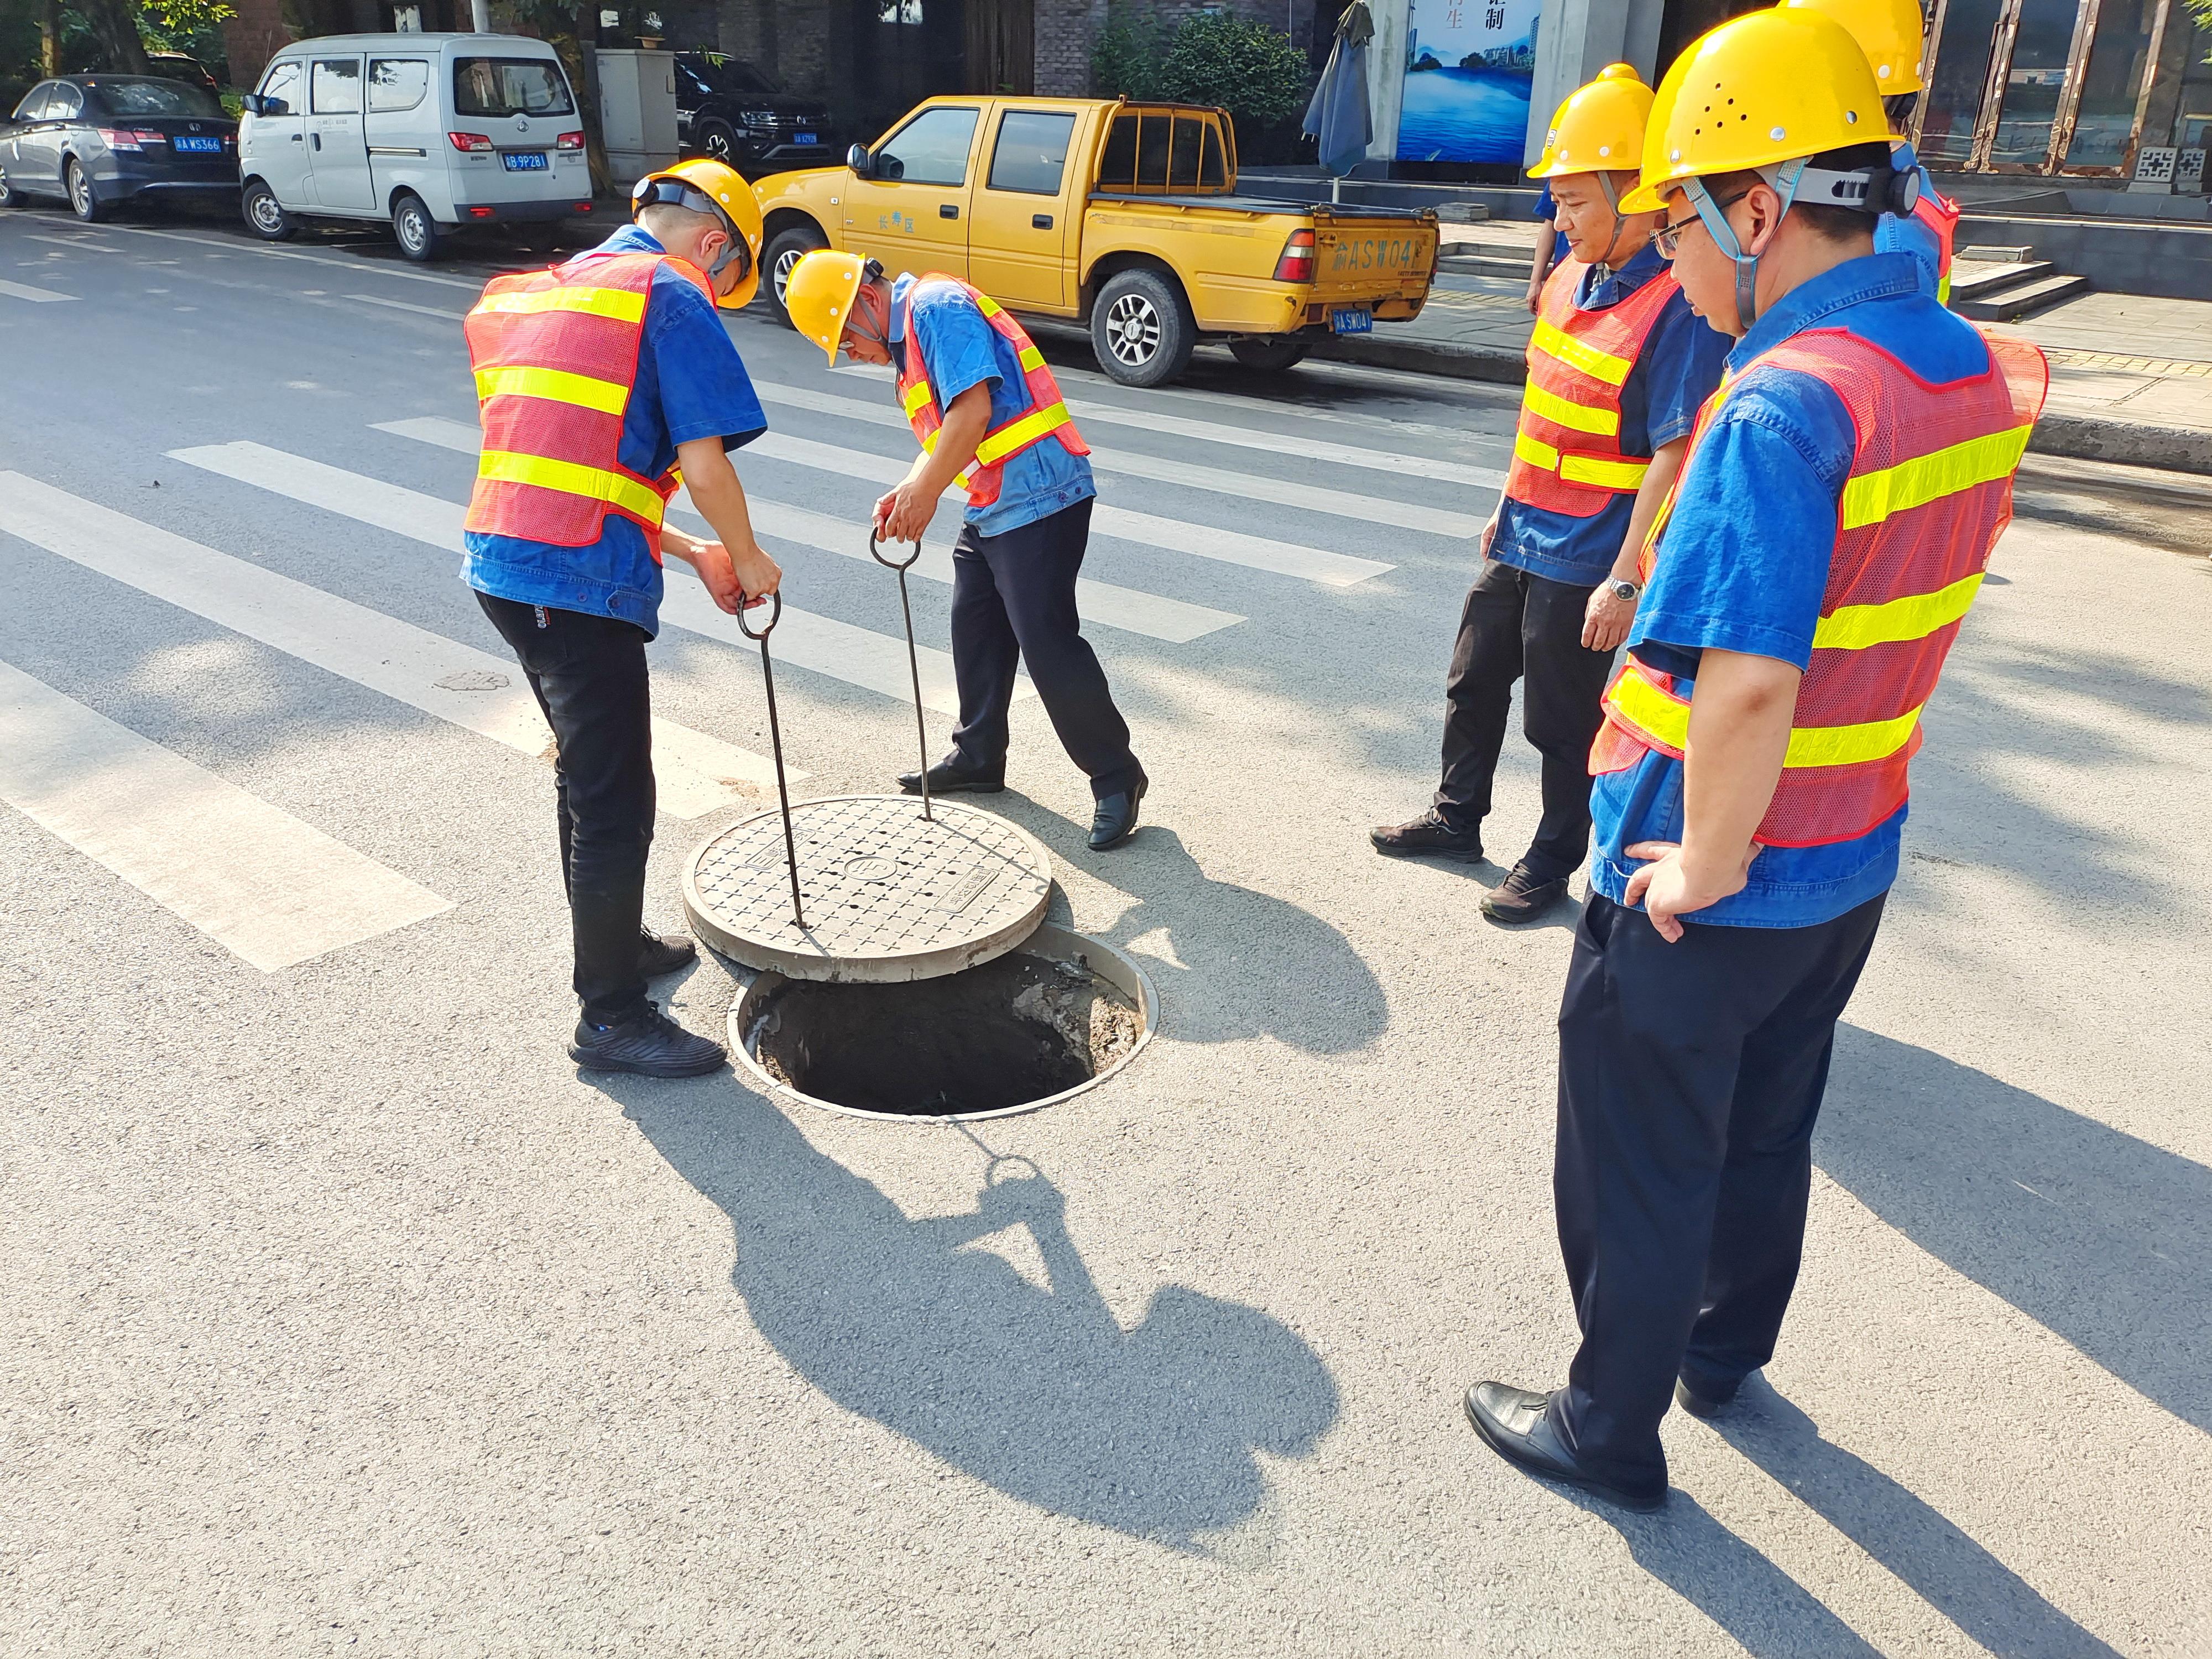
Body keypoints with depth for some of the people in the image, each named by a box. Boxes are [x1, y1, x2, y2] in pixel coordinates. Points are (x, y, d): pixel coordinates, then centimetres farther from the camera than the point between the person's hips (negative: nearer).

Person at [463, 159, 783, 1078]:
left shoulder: (551, 292, 23)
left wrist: (692, 554, 23)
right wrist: (746, 559, 5)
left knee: (587, 770, 24)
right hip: (580, 580, -9)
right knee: (615, 801, 0)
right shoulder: (672, 296, -4)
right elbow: (703, 464, -13)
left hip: (499, 558, 9)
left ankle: (615, 940, 40)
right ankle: (611, 1017, 9)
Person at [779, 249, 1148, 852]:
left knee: (1049, 645, -8)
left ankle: (1117, 779, 3)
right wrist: (907, 493, 3)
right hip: (990, 509, 11)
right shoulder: (907, 339, 19)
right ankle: (978, 757, 32)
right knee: (976, 632, 17)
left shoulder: (937, 307, -12)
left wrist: (924, 491, -20)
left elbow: (973, 408, -24)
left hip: (1037, 499, -11)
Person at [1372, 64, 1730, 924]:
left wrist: (1625, 580, -22)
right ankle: (1456, 818, 39)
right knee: (1473, 684, 20)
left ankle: (1552, 864, 24)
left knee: (1561, 724, 6)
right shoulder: (1573, 279, 5)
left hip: (1583, 563, -8)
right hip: (1521, 538, 8)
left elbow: (1674, 457, -21)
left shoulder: (1677, 307, -20)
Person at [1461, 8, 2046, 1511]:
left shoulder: (1783, 406, -28)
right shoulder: (1971, 370, 0)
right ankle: (1724, 1350, 49)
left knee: (1638, 1173, 12)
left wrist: (1702, 869, -21)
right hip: (1854, 865, 8)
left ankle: (1612, 1429, 31)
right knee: (1768, 1133, 26)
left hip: (1698, 896, -8)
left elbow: (1747, 688, -33)